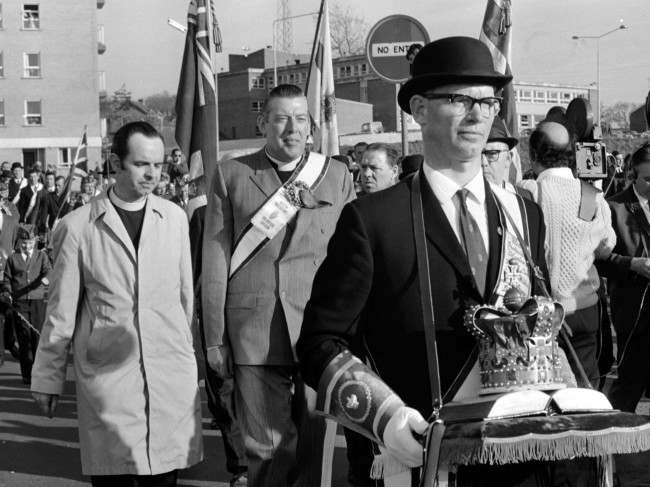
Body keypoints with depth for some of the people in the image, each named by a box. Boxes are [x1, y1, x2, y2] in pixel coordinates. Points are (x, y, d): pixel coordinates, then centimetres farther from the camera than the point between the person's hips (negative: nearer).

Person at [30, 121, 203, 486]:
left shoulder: (175, 218, 8)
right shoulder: (77, 227, 0)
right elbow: (61, 311, 5)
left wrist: (191, 353, 18)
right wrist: (48, 378, 8)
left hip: (172, 371, 2)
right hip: (107, 372, -2)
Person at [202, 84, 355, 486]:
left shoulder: (337, 175, 10)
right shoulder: (231, 175, 7)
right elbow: (215, 258, 5)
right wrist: (215, 338, 2)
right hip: (254, 332, -1)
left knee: (317, 446, 5)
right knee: (266, 449, 2)